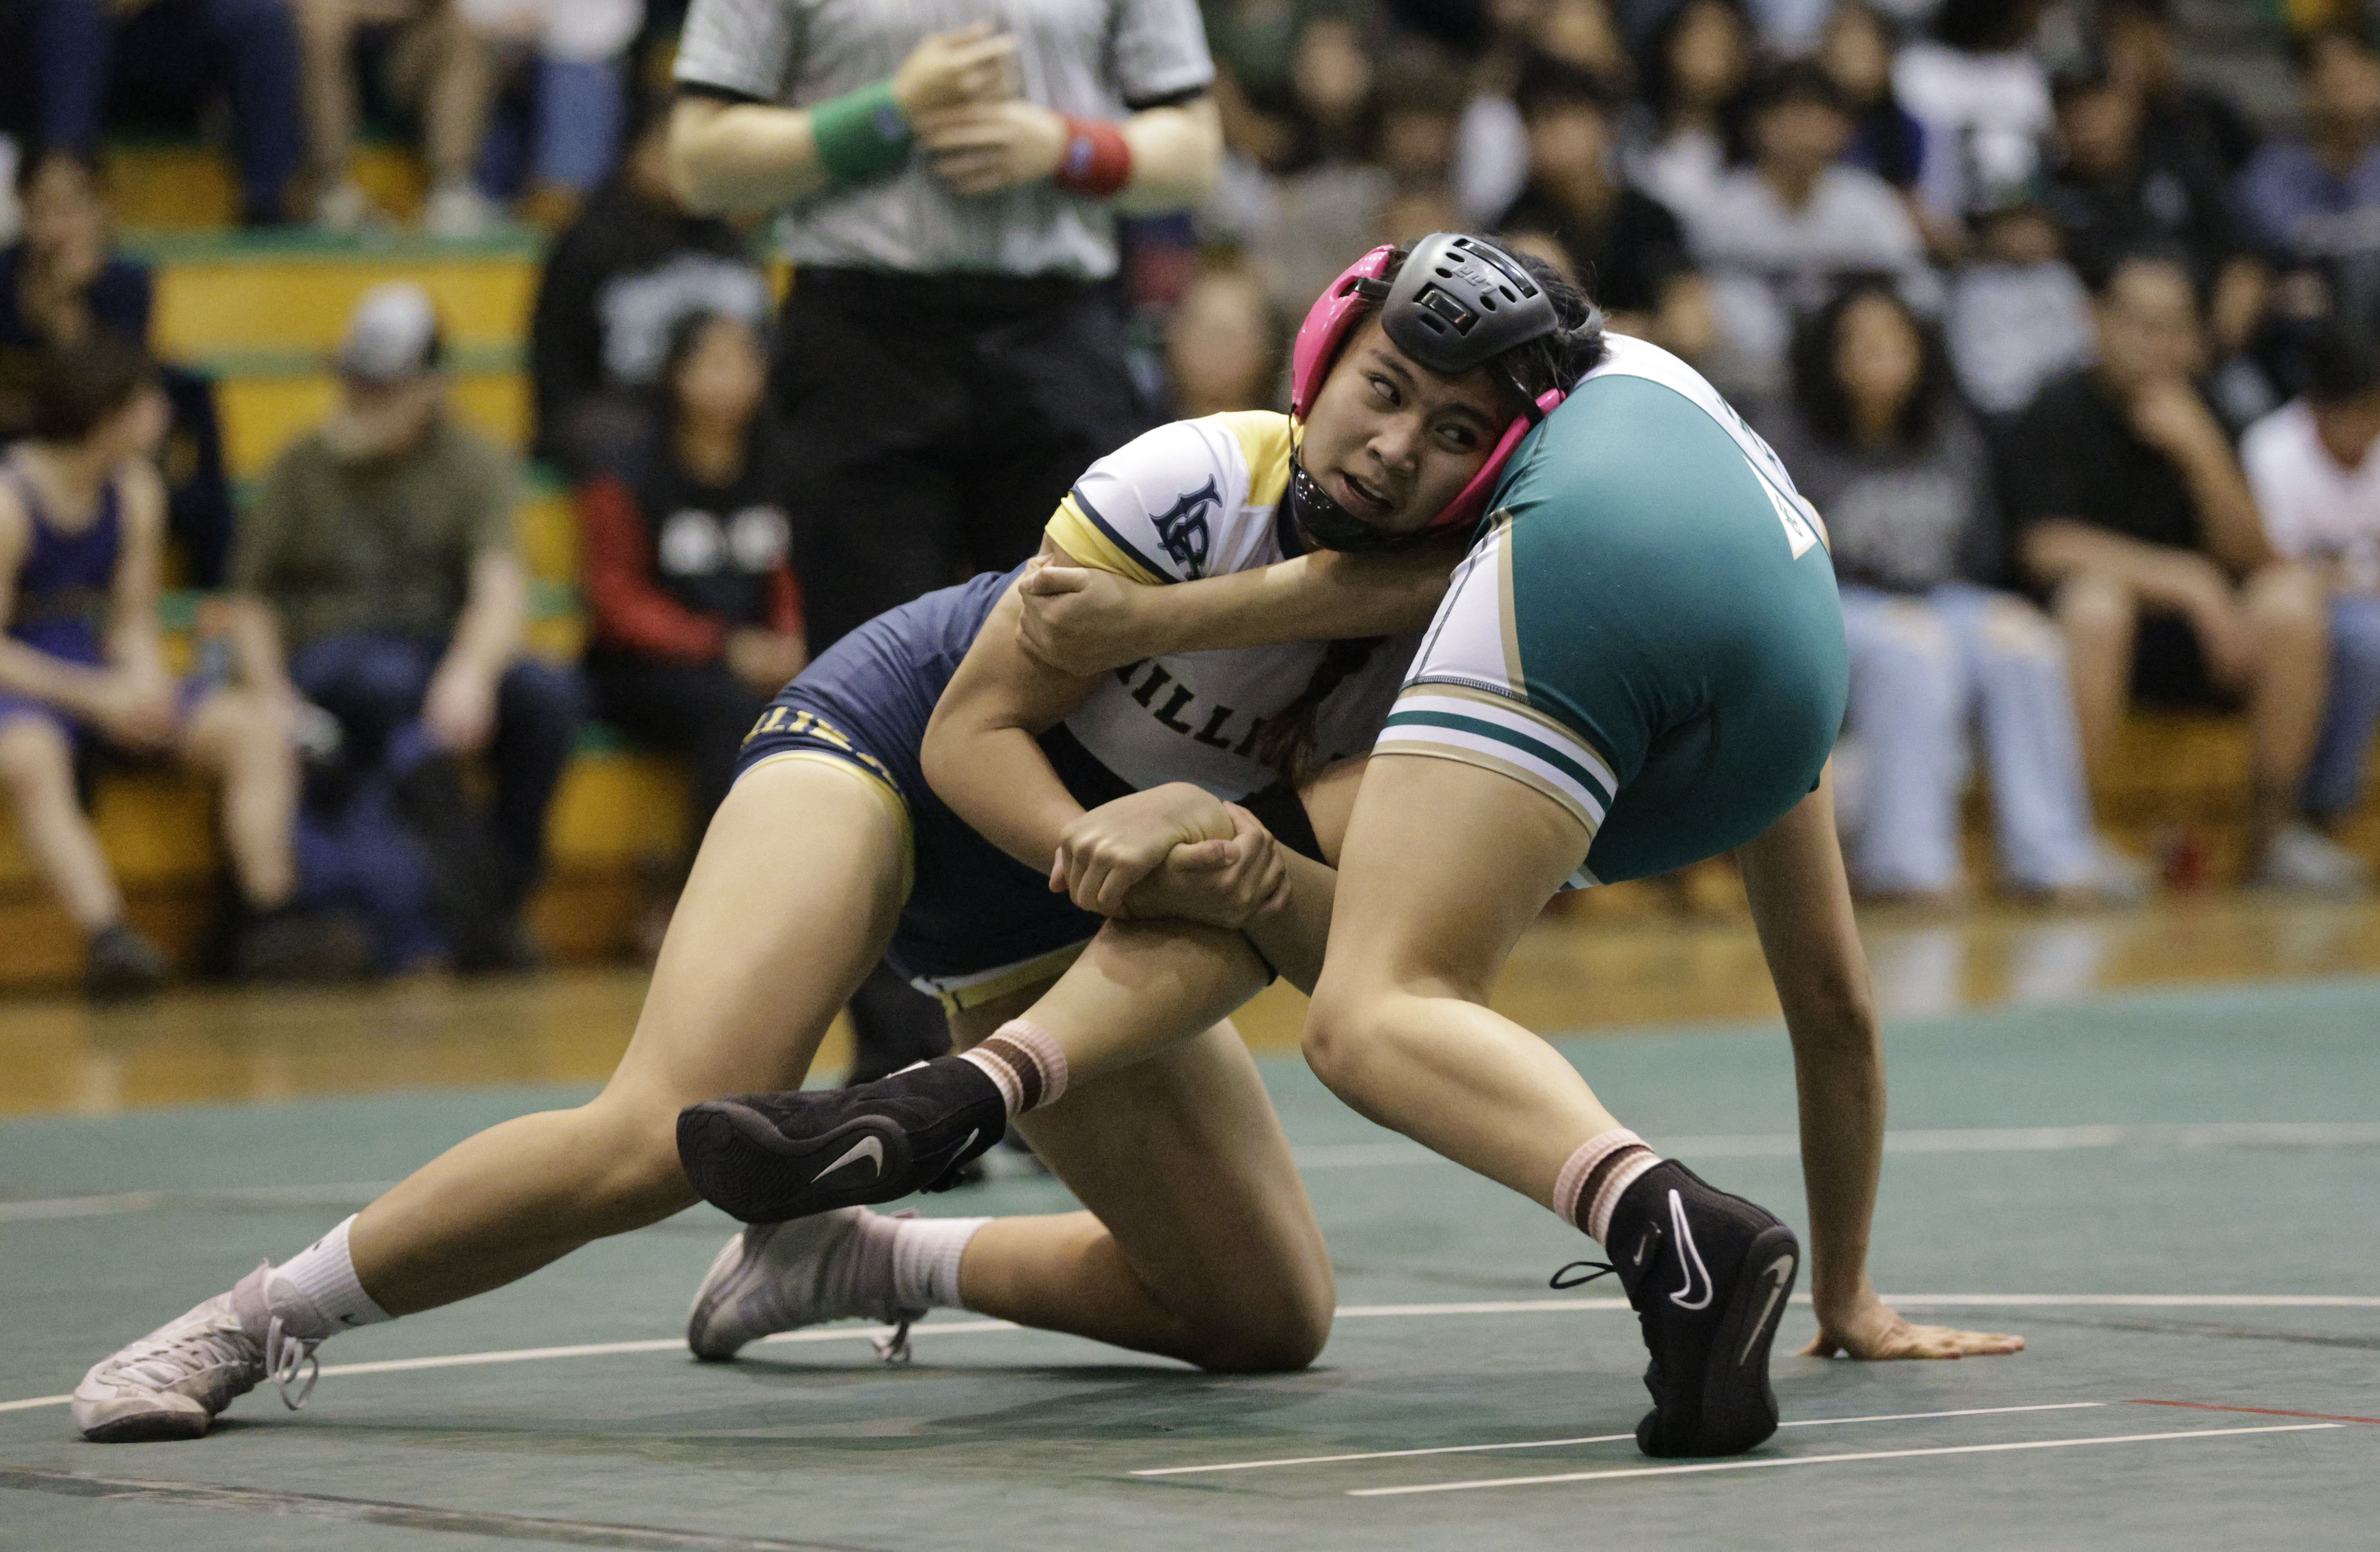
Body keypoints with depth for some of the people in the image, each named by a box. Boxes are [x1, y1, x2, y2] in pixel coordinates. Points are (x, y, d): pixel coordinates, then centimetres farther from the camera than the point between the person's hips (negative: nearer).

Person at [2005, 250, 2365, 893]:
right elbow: (2050, 547, -17)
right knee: (2097, 599, -37)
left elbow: (2248, 556, 0)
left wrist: (2201, 452, -16)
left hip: (2183, 646, 4)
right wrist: (2186, 578, -23)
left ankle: (2274, 830, -15)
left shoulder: (2200, 418, 8)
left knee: (2293, 596, -21)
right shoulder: (2062, 412, -6)